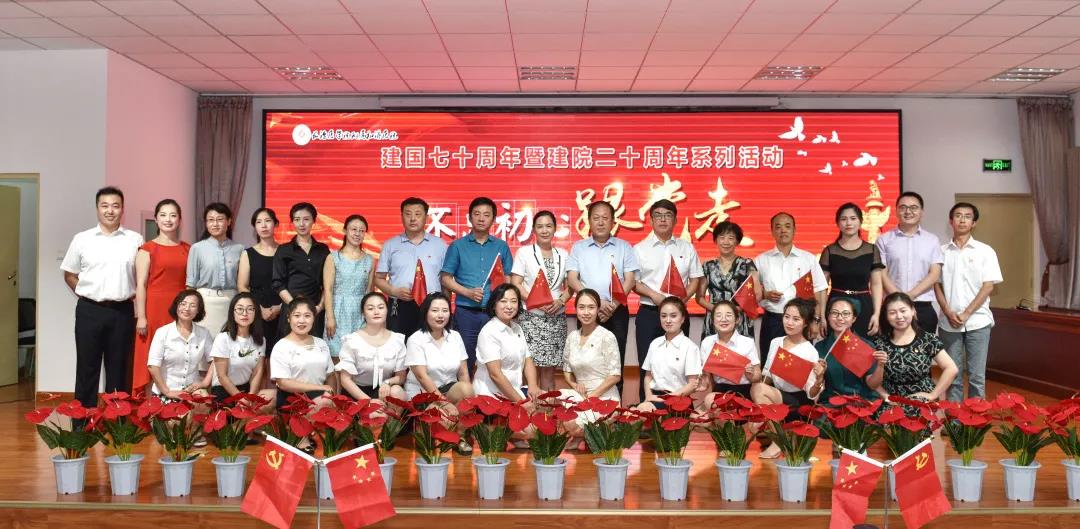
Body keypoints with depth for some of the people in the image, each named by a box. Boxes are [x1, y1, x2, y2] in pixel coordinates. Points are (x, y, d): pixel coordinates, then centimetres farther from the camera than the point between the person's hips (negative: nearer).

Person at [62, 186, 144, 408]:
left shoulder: (135, 240, 3)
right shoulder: (82, 239, 4)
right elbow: (69, 275, 11)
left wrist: (131, 295, 0)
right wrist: (87, 294, 3)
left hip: (122, 312, 0)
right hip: (89, 311, 0)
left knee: (118, 369, 8)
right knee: (87, 368, 6)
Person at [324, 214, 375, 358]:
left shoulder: (370, 260, 9)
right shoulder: (333, 258, 0)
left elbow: (369, 291, 11)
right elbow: (328, 290, -3)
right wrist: (330, 317, -10)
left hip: (360, 314, 2)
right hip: (338, 311, -2)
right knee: (337, 355, -3)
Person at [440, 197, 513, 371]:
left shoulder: (501, 246, 10)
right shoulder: (458, 246, 6)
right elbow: (446, 278, 3)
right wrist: (468, 292, -11)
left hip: (494, 313, 1)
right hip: (466, 313, -1)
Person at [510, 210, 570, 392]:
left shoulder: (563, 254, 12)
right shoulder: (524, 252, 2)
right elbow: (516, 284, -4)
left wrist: (561, 301, -8)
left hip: (556, 318, 3)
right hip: (531, 317, -3)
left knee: (549, 369, 5)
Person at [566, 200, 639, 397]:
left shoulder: (624, 247, 7)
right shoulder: (578, 247, 7)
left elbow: (629, 280, 1)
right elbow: (572, 279, -2)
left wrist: (613, 306, -12)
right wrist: (596, 302, -13)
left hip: (617, 311, 0)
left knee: (615, 361, 2)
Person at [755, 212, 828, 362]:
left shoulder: (809, 258, 6)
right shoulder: (761, 260, 7)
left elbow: (819, 291, 5)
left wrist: (816, 320, -2)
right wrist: (765, 294, -10)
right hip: (771, 322, 0)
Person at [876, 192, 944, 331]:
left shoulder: (932, 240, 9)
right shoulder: (884, 240, 4)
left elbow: (935, 274, 1)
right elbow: (882, 274, -2)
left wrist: (910, 295, -13)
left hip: (924, 309, 1)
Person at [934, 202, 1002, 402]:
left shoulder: (985, 251, 2)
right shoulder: (941, 251, 6)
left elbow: (988, 286, -3)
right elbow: (937, 285, 6)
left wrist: (966, 314, -11)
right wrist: (948, 313, -8)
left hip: (977, 322, -1)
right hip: (948, 323, 1)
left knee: (977, 376, 2)